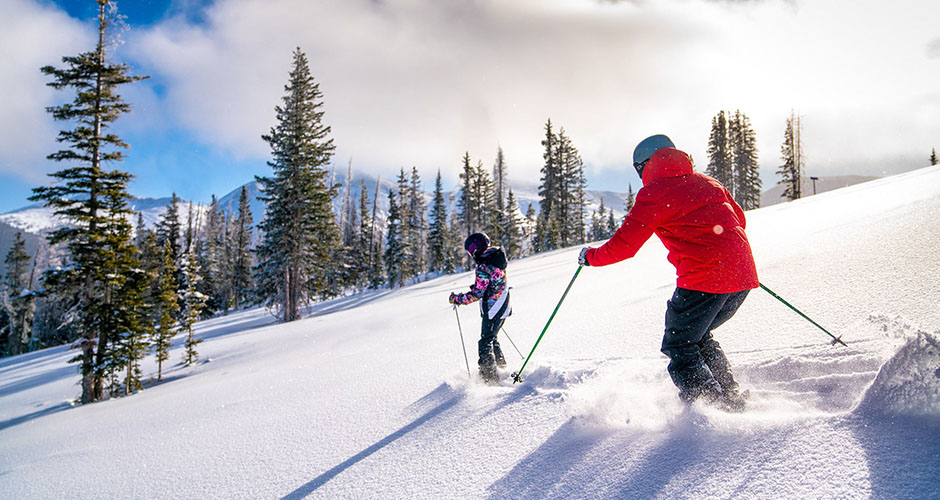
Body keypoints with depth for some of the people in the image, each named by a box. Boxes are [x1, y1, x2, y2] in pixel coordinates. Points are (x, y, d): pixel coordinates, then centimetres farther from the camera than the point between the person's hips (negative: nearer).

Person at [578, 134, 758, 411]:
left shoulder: (654, 193, -3)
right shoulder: (706, 181, 17)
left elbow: (624, 245, -4)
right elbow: (739, 219, 27)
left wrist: (591, 256, 13)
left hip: (703, 279, -8)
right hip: (744, 275, 8)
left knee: (679, 347, 6)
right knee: (696, 336, 25)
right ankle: (730, 394, 26)